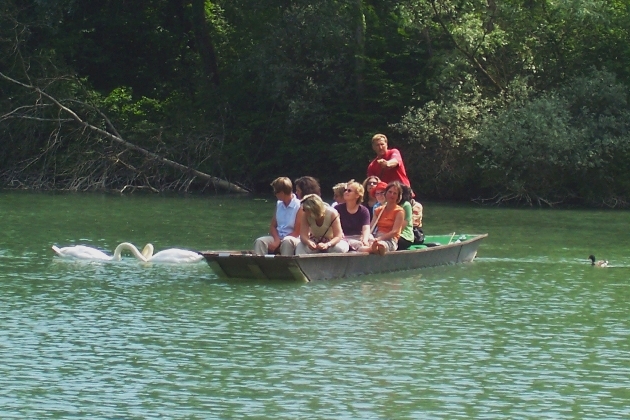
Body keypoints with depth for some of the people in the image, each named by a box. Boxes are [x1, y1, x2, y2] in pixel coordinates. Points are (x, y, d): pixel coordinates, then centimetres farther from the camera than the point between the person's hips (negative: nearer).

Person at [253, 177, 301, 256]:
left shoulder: (299, 206, -9)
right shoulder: (279, 204, 13)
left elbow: (296, 232, -11)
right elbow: (272, 226, 14)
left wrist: (278, 243, -16)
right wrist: (277, 240, -8)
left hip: (292, 239, -6)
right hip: (277, 237, 6)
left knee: (287, 242, -40)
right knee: (259, 241, -22)